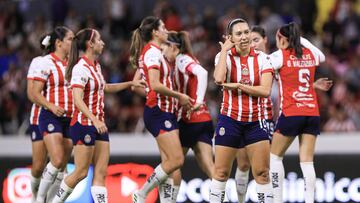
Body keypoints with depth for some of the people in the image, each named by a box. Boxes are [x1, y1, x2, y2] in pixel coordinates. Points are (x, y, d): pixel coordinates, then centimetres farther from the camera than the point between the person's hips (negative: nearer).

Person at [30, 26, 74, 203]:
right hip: (51, 117, -6)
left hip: (70, 119, 6)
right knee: (57, 161, -19)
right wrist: (51, 106, -23)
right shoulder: (46, 63, -6)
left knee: (62, 166, 4)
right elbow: (35, 94, -9)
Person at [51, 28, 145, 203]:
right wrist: (95, 120, -34)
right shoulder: (81, 68, -16)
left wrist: (130, 83, 29)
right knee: (81, 172, -5)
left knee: (101, 172, 0)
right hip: (84, 124, -9)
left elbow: (105, 88, 32)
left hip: (98, 125, 9)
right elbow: (77, 100, -24)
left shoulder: (96, 65, 12)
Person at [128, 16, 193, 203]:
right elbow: (155, 85, -23)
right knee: (176, 159, -13)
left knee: (169, 161, 5)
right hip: (158, 112, -10)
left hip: (165, 111, 10)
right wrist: (179, 96, -12)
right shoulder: (153, 51, -13)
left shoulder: (151, 51, 16)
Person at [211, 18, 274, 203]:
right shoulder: (224, 56, -3)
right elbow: (219, 79, -25)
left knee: (262, 173, -1)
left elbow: (266, 90, -12)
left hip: (255, 121, 1)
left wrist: (238, 86, -16)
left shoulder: (261, 58, -1)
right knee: (221, 172, 1)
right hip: (230, 120, -1)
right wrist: (224, 50, -16)